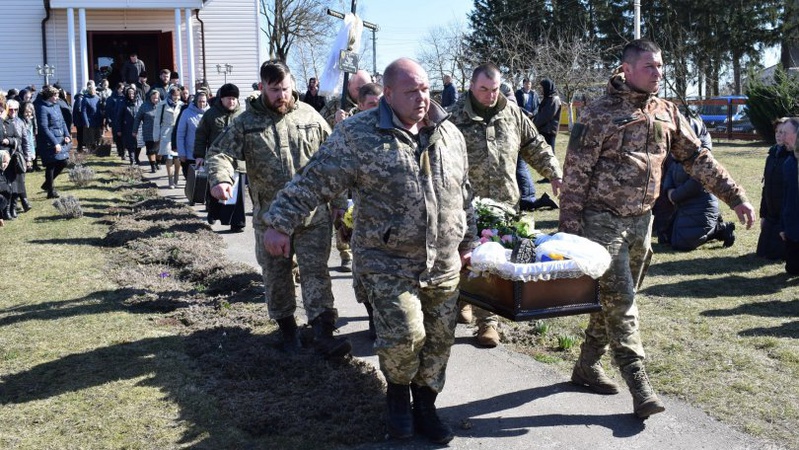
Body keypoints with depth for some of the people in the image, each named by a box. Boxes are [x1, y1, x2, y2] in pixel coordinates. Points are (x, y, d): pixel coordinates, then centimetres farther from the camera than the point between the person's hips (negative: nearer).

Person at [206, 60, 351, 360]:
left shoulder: (310, 116, 4)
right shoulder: (246, 122, -1)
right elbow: (219, 152, -7)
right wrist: (220, 178, -30)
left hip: (313, 214, 0)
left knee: (316, 272, -2)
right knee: (276, 274, 12)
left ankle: (323, 335, -2)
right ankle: (286, 326, 30)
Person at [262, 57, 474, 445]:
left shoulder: (449, 134, 7)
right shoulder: (359, 134, -10)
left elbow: (463, 194, 17)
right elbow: (314, 182, -10)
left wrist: (466, 242, 21)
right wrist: (280, 223, -13)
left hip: (443, 265, 5)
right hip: (388, 263, -5)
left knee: (439, 339, 10)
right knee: (404, 334, -15)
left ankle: (424, 406, 32)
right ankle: (398, 390, 17)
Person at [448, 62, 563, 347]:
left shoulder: (512, 113, 10)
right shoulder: (457, 117, -4)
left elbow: (535, 146, 17)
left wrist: (554, 173, 9)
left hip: (506, 202, 4)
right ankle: (486, 321, 10)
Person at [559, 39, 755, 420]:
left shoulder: (666, 113, 7)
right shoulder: (599, 113, -12)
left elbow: (698, 158, 12)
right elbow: (575, 174, -12)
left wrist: (735, 198, 7)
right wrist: (570, 228, -15)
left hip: (641, 220, 6)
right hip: (602, 220, -6)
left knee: (614, 299, 13)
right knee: (619, 301, -7)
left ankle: (587, 367, 28)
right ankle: (640, 387, -4)